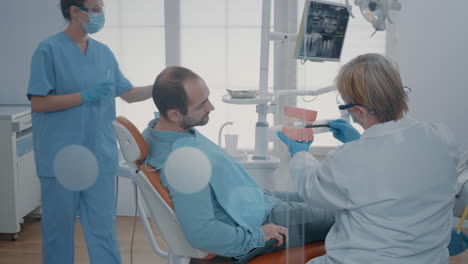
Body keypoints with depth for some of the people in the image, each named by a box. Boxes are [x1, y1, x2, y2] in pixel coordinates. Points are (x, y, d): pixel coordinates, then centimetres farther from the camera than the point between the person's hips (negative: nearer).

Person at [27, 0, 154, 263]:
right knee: (58, 230, 9)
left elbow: (128, 93, 12)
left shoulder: (104, 52, 9)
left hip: (100, 157, 4)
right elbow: (38, 103, -11)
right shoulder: (49, 50, -7)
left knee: (104, 229, 8)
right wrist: (84, 96, -18)